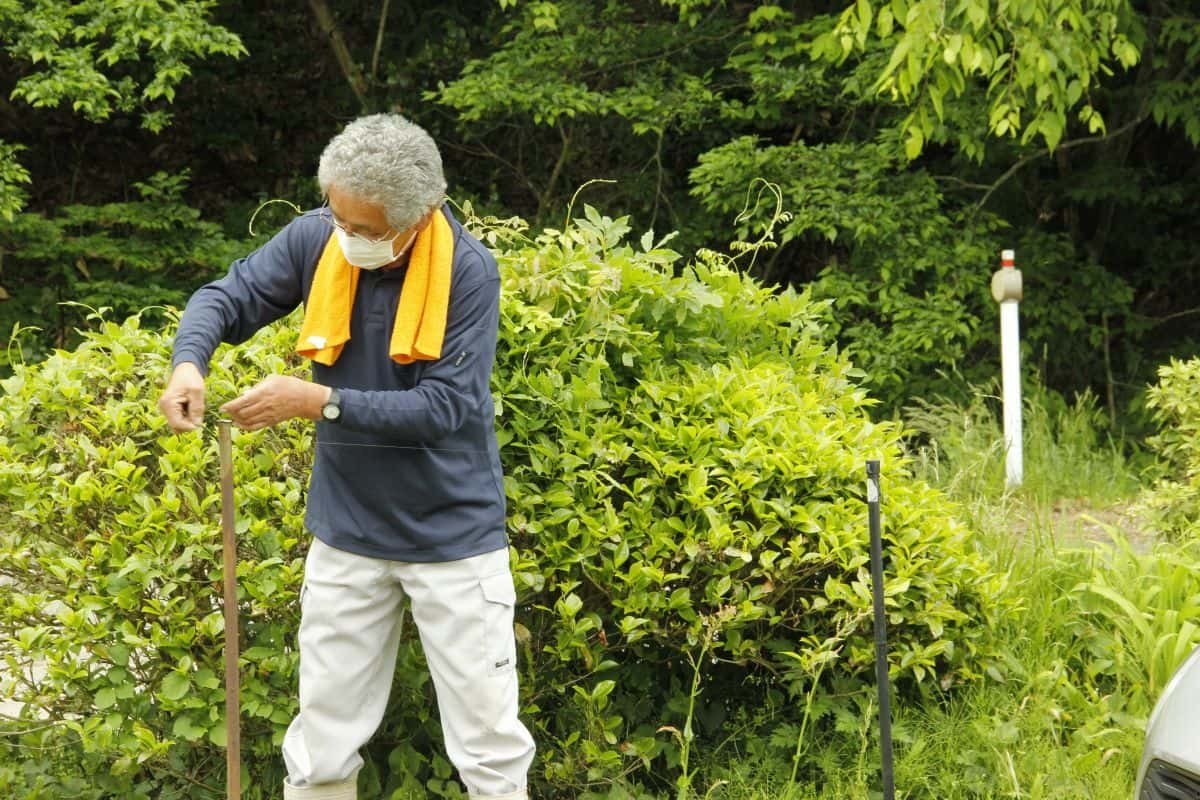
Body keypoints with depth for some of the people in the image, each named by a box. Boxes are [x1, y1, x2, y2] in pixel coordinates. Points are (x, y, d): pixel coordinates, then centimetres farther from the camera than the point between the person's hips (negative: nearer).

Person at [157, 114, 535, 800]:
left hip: (452, 534, -3)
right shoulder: (316, 241, -8)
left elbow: (445, 406, -21)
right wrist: (189, 365, -20)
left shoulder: (469, 271, -17)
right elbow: (225, 299, 2)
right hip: (348, 533, 3)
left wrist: (319, 401, -25)